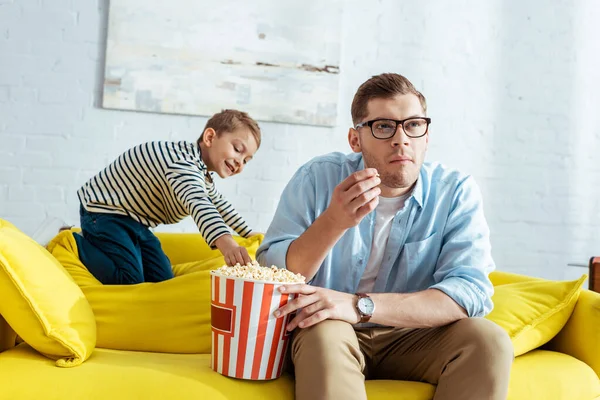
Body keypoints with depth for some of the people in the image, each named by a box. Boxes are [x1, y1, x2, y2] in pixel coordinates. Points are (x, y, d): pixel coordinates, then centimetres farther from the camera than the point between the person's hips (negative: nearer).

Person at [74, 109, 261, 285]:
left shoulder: (203, 174, 5)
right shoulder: (183, 162, -29)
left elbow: (218, 203, 26)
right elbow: (197, 202, -50)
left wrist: (248, 233, 28)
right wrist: (224, 241, -66)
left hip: (134, 220, 10)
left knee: (164, 280, 1)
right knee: (130, 281, -23)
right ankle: (74, 242, 0)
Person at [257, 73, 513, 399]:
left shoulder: (456, 192, -9)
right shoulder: (317, 179, -10)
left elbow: (471, 292, -22)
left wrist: (360, 306, -32)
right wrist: (334, 222, -32)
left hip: (413, 339, 3)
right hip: (330, 334, -2)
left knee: (489, 340, -24)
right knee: (325, 335, -35)